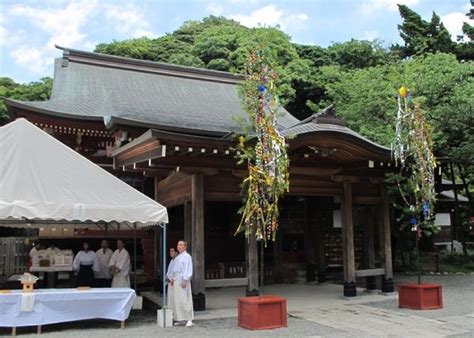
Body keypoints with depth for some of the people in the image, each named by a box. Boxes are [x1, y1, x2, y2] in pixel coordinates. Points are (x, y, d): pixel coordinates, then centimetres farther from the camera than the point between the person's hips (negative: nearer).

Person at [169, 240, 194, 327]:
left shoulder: (187, 256, -7)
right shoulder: (177, 257, 19)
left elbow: (188, 270, -14)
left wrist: (184, 280, -21)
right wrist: (172, 279, 16)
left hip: (182, 280, -9)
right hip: (176, 280, 9)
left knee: (184, 299, -11)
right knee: (176, 300, 8)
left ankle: (189, 319, -7)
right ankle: (179, 318, 14)